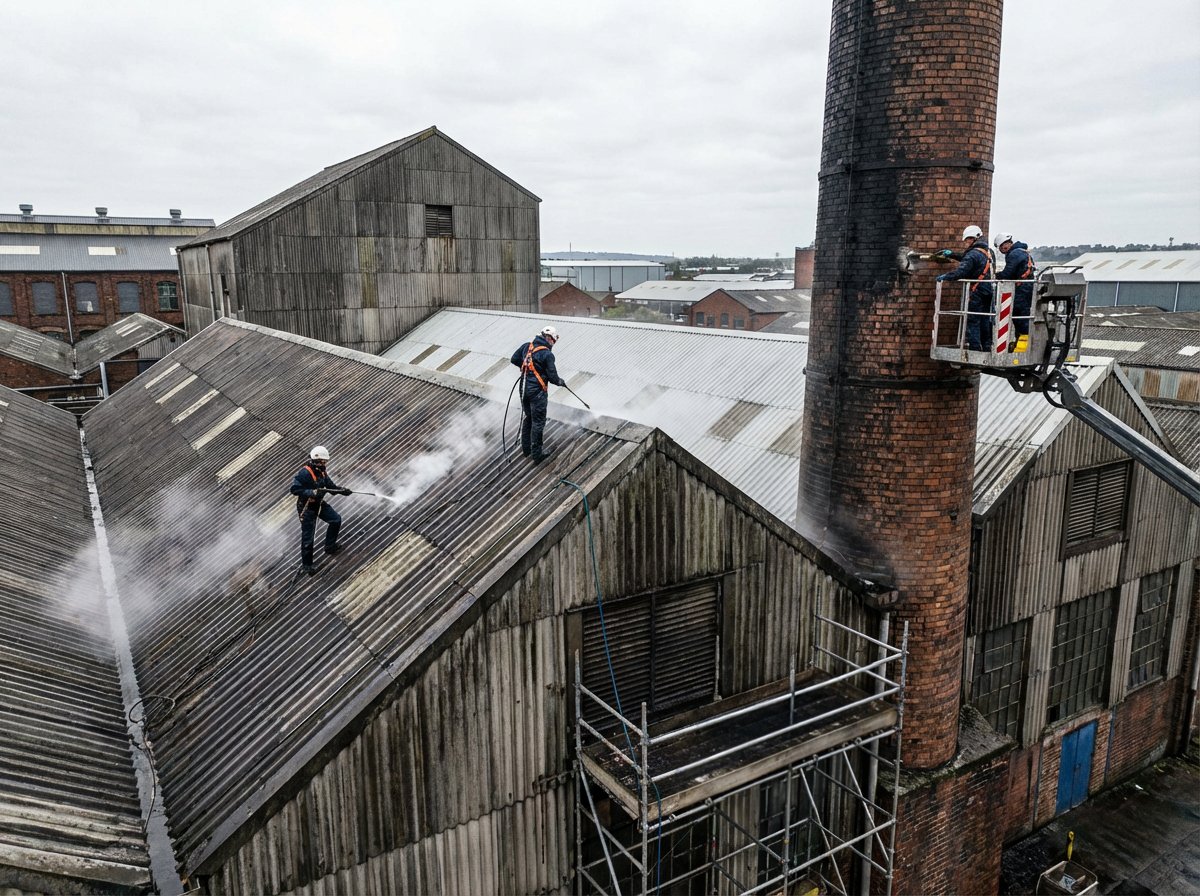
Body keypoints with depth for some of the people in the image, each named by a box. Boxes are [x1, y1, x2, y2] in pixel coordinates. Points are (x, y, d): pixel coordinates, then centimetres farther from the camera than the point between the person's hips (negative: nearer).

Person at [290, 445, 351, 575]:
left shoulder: (322, 472, -1)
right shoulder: (305, 473, -25)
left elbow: (331, 486, 10)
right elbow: (294, 489, -28)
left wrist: (342, 490, -5)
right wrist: (312, 492, -36)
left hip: (319, 504, 8)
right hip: (306, 507, -8)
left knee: (336, 520, 9)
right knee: (308, 536, 0)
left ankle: (330, 546, 28)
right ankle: (307, 564, 16)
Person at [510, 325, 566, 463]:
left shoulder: (526, 346, 2)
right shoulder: (547, 354, -17)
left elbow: (514, 359, 13)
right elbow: (552, 376, -14)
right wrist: (561, 381, 7)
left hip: (524, 389, 7)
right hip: (538, 392, -7)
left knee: (527, 418, 21)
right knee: (538, 422, 3)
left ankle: (526, 449, 34)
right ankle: (537, 454, 10)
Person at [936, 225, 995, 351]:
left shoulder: (974, 253, -14)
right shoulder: (989, 251, 15)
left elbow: (961, 271, -23)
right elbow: (966, 258, 27)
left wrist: (945, 277, -14)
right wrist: (951, 254, 27)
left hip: (978, 292, -9)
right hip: (989, 291, 9)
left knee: (972, 321, -4)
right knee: (985, 321, 15)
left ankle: (975, 348, -8)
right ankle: (987, 347, 19)